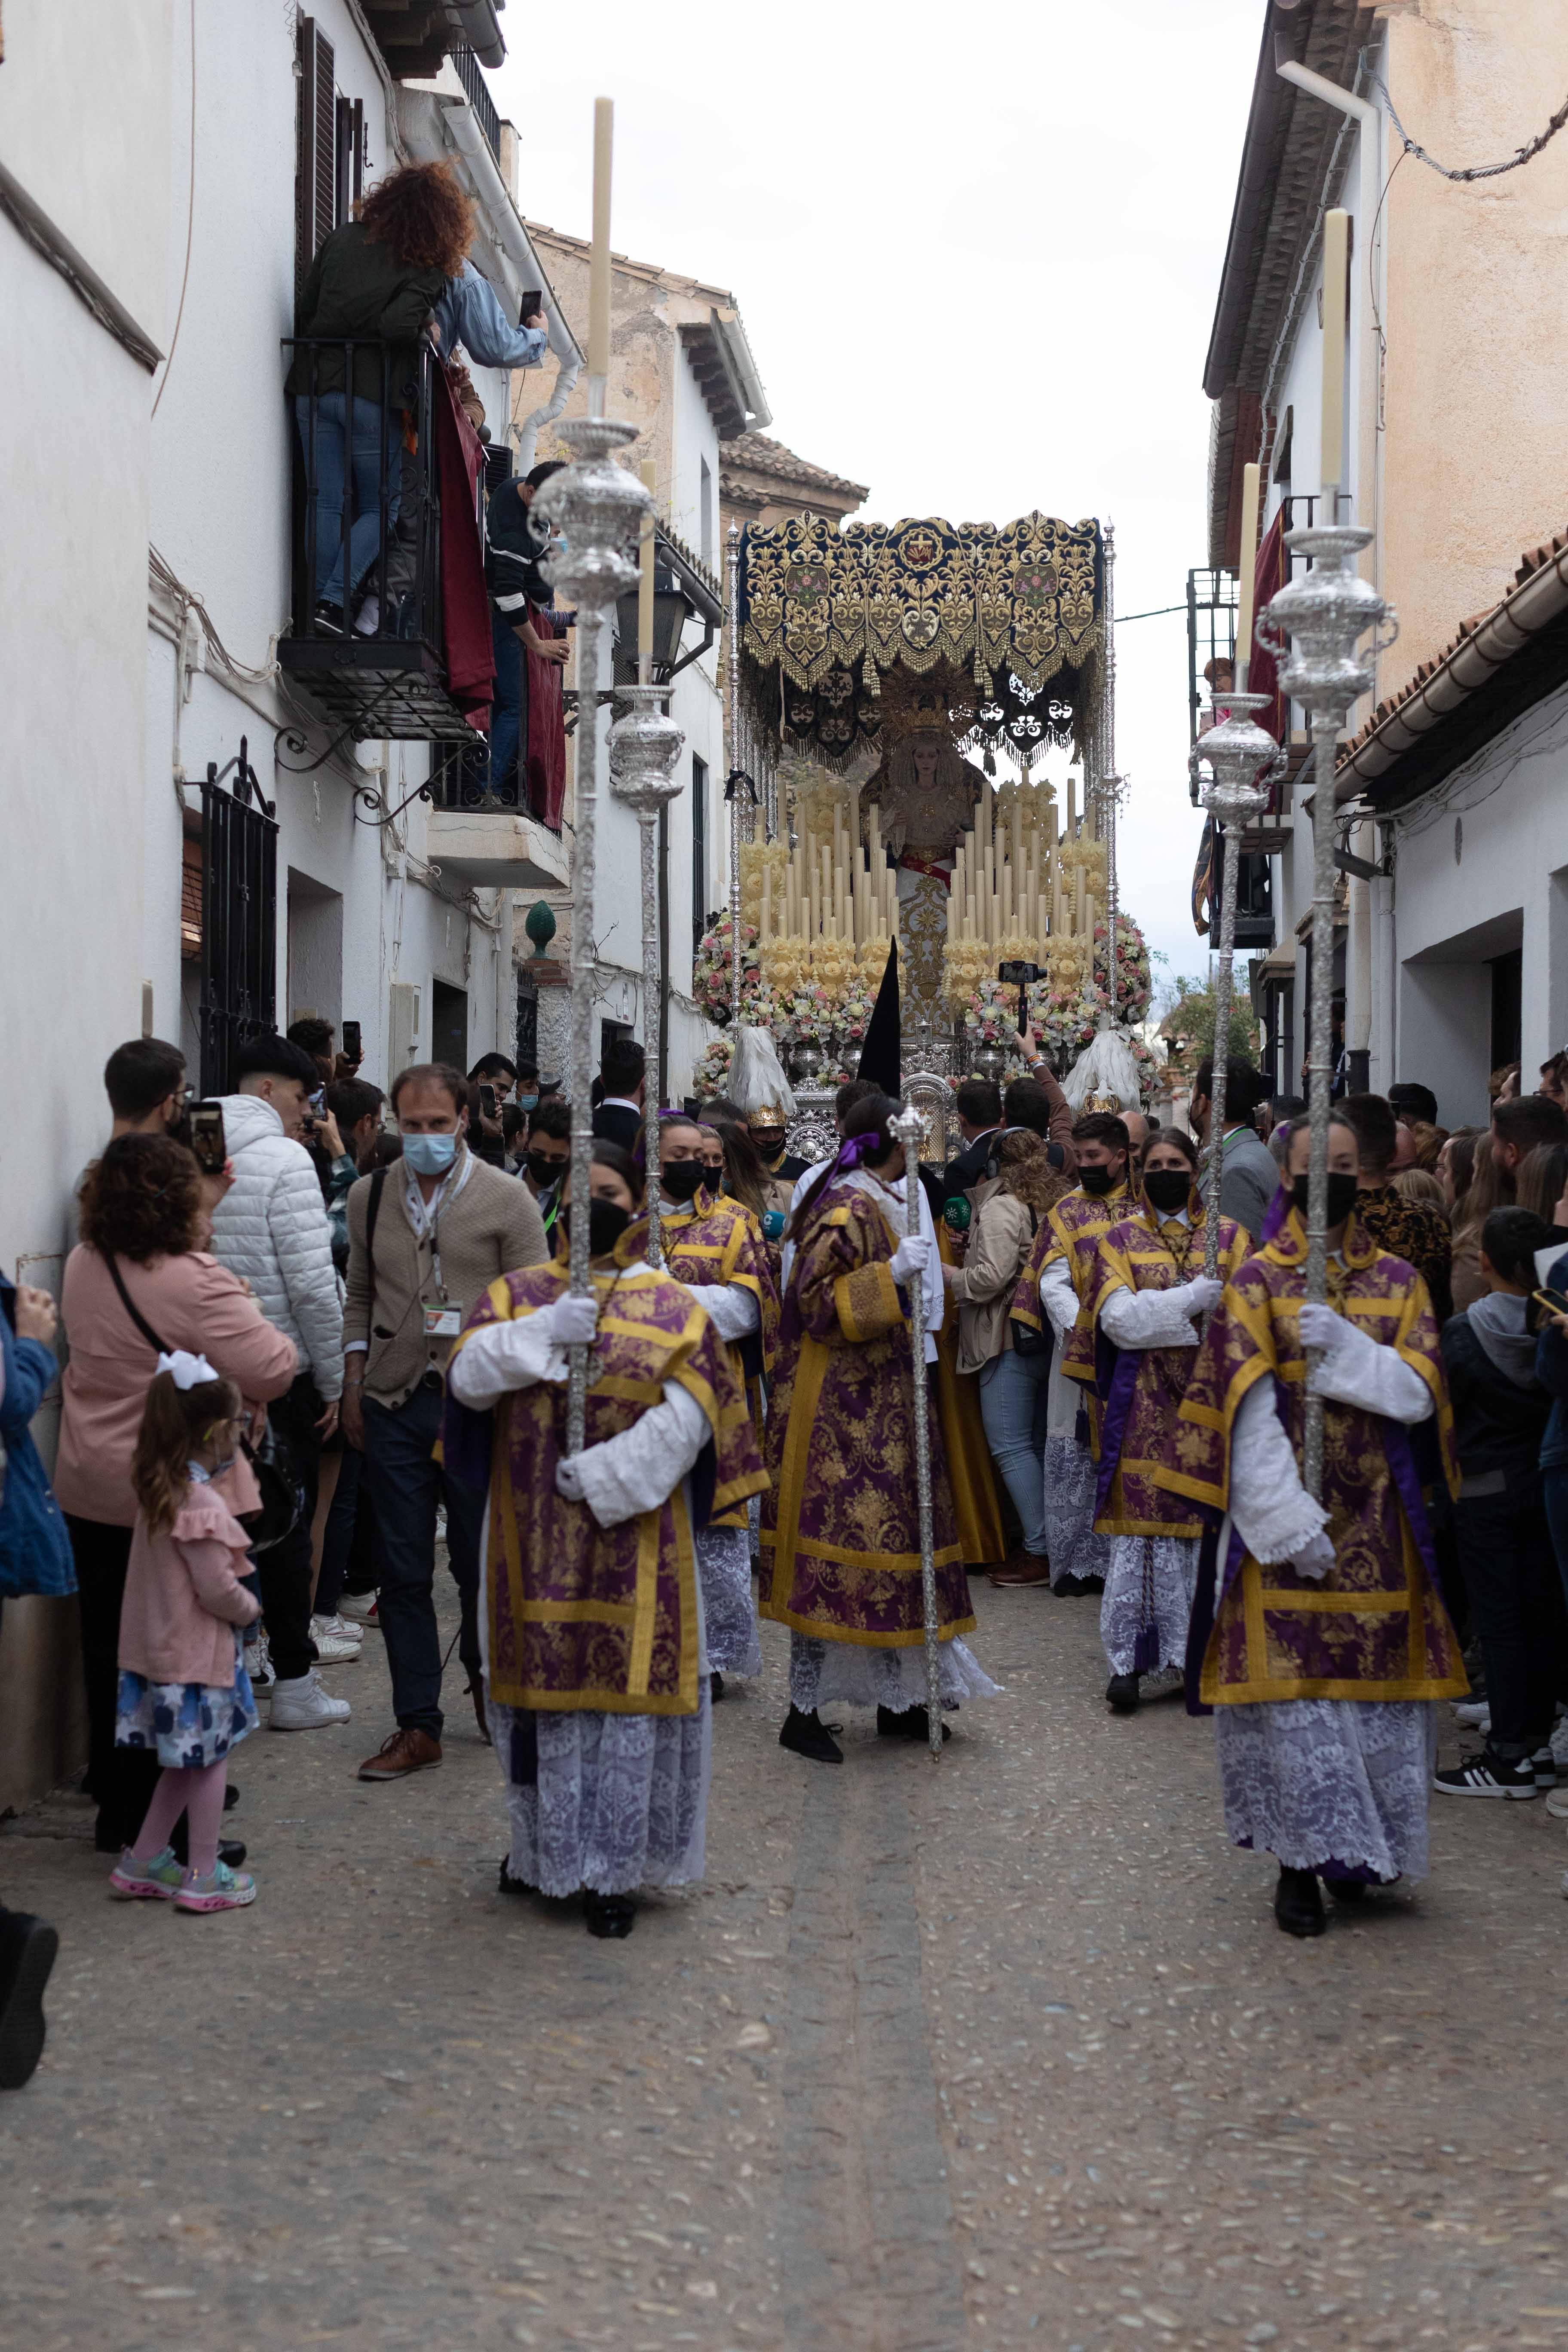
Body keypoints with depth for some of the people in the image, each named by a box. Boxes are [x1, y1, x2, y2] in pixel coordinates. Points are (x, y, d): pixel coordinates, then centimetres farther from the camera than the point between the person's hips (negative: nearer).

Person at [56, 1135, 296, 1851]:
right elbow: (273, 1372, -21)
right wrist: (246, 1313, -2)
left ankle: (116, 1802, 25)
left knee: (109, 1650, 15)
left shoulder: (83, 1266, 2)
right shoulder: (195, 1284, -21)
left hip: (90, 1494, 7)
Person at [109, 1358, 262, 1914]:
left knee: (186, 1761, 19)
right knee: (209, 1761, 4)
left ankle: (144, 1862, 25)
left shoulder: (155, 1492, 5)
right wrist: (251, 1609, -4)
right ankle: (203, 1878, 11)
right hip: (198, 1655, -8)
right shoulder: (203, 1505, -23)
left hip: (159, 1648, 9)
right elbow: (216, 1590, -21)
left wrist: (239, 1600, 14)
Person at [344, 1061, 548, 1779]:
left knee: (481, 1563, 7)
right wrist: (353, 1387, 10)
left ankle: (488, 1683, 33)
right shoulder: (370, 1196, 9)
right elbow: (359, 1298, 16)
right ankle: (418, 1726, 10)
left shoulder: (506, 1199, -2)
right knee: (403, 1571, 4)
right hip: (394, 1404, 3)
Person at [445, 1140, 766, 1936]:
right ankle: (543, 1844, 25)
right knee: (542, 1682, 8)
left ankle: (612, 1867, 7)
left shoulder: (674, 1309, 4)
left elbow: (688, 1416, -7)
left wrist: (605, 1475, -16)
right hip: (534, 1535, 2)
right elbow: (468, 1378, -6)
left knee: (625, 1687, -1)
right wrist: (544, 1332, -19)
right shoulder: (514, 1295, 9)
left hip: (632, 1535, -2)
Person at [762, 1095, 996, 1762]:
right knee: (835, 1549, -8)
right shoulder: (848, 1210, -16)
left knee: (889, 1535, 11)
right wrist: (890, 1274, -29)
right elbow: (817, 1302, -23)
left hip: (878, 1404, 10)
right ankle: (804, 1712, -1)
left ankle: (896, 1699, 19)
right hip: (838, 1407, -10)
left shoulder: (884, 1203, 16)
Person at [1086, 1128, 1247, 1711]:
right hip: (1144, 1406, -1)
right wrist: (1197, 1297, -12)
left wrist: (1157, 1309, -12)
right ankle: (1130, 1658, 2)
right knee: (1140, 1528, -4)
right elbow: (1116, 1318, -6)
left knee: (1208, 1526, -1)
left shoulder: (1229, 1236, 10)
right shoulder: (1121, 1239, 9)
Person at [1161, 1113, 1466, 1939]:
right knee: (1291, 1690, -4)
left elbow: (1419, 1396, -3)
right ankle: (1301, 1861, 6)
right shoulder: (1255, 1281, 0)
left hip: (1376, 1524, 3)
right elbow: (1250, 1414, -8)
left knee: (1375, 1680, 3)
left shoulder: (1398, 1282, 9)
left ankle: (1355, 1849, 18)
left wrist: (1344, 1346, -17)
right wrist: (1290, 1523, -17)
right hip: (1281, 1517, -3)